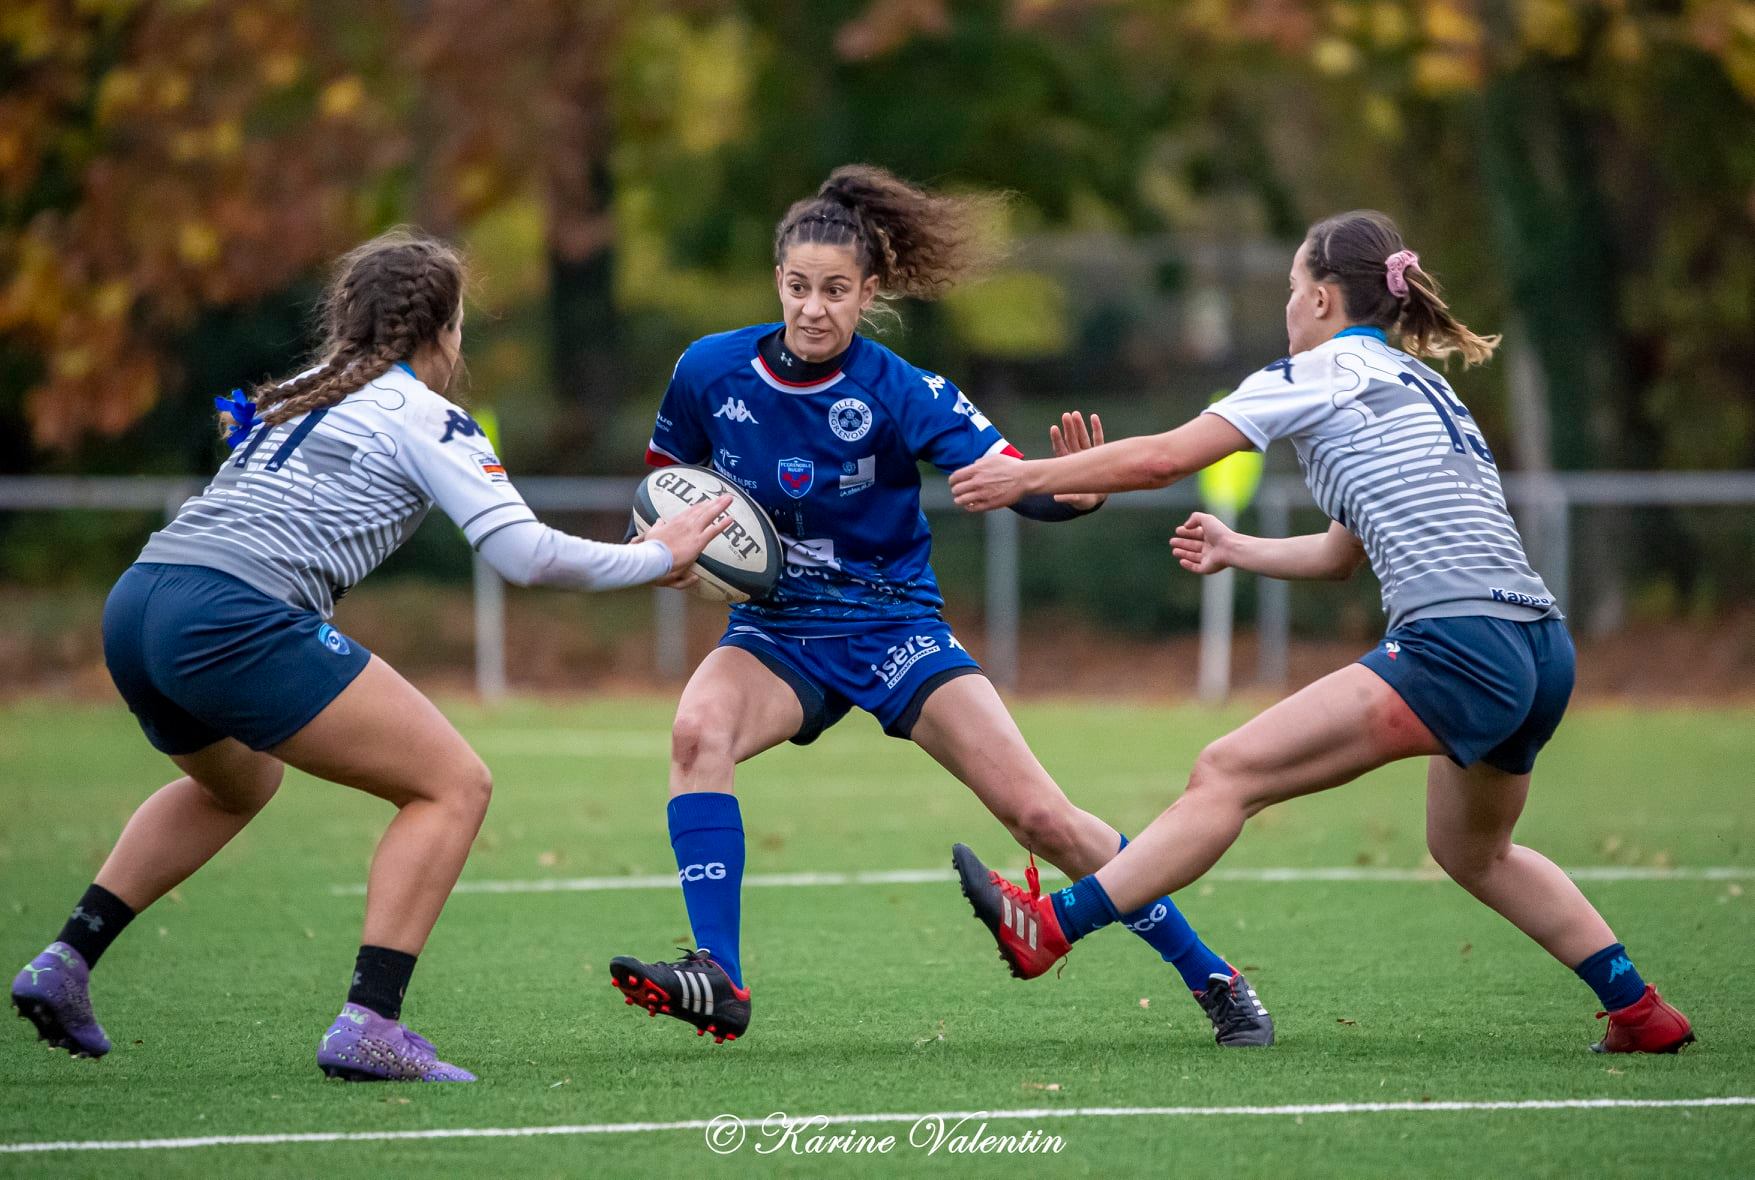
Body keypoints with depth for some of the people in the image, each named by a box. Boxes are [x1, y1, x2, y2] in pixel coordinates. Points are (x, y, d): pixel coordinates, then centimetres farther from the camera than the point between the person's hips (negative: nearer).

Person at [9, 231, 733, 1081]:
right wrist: (657, 558, 9)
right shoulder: (423, 416, 4)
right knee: (453, 786, 0)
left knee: (237, 783, 38)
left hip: (132, 607, 8)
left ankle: (65, 963, 27)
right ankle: (368, 1025, -12)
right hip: (233, 618, -8)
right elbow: (526, 555, -4)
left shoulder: (293, 399, 26)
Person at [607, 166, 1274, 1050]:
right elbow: (662, 478, 11)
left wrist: (1071, 492, -46)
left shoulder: (899, 393, -15)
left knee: (1042, 818, -10)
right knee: (698, 731, -32)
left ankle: (1211, 980, 6)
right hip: (777, 633, 2)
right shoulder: (712, 372, -7)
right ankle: (717, 978, -32)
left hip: (893, 626, -2)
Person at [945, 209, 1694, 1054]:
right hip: (1540, 656, 9)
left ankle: (1046, 928, -15)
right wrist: (1236, 551, 36)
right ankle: (1641, 1011, 31)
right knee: (1471, 851, 31)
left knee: (1226, 774, -10)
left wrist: (1028, 476, 9)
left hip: (1458, 648, -9)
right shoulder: (1419, 387, 26)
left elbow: (1164, 458, 0)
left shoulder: (1321, 373, 2)